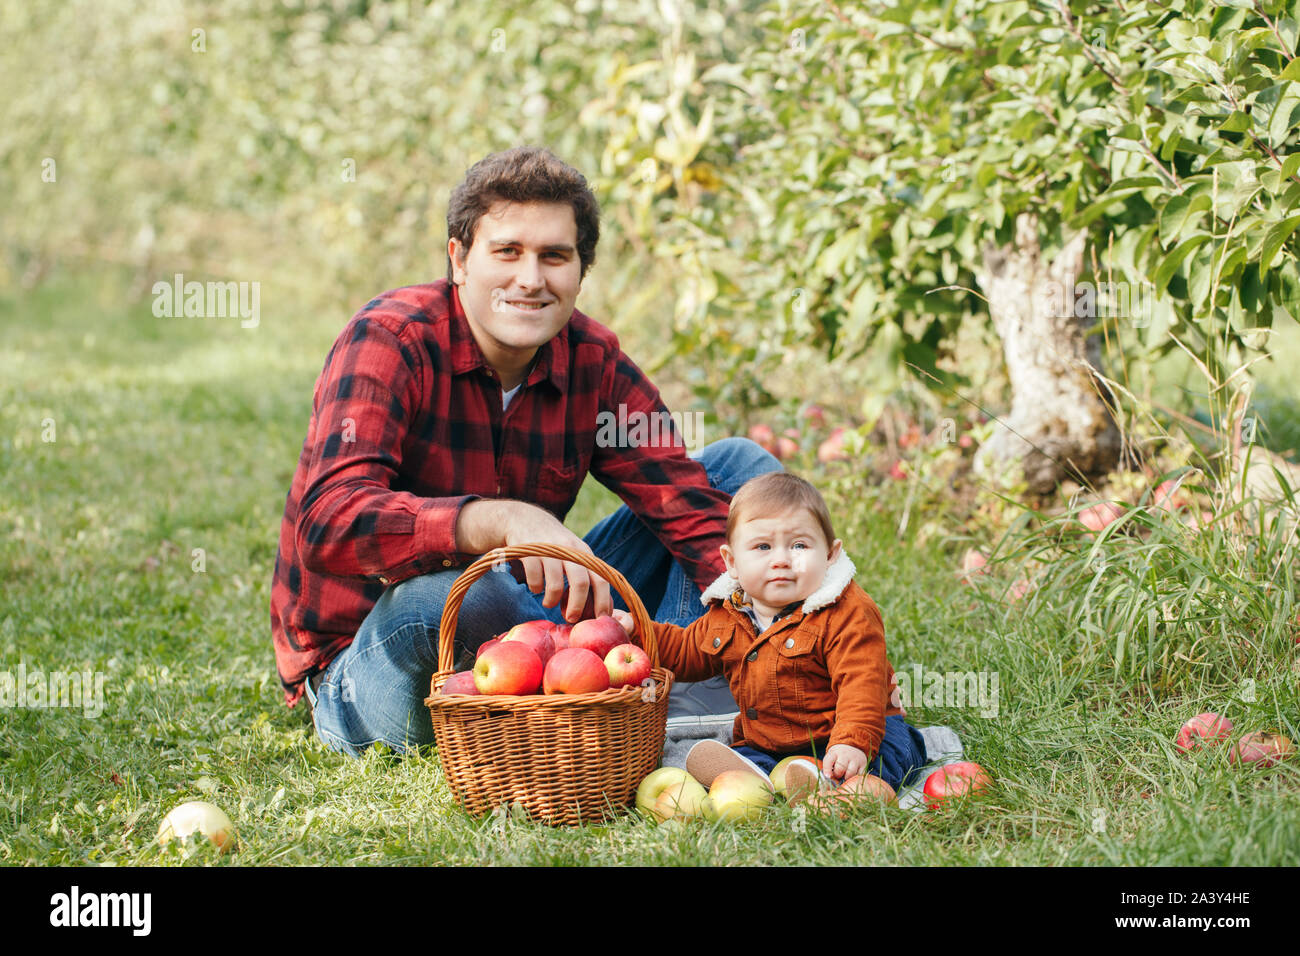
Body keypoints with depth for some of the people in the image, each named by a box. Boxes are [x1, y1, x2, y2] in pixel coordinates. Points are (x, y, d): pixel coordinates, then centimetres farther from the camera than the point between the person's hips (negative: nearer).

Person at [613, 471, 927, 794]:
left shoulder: (847, 614, -16)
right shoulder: (727, 615, 6)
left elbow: (861, 684, -25)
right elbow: (686, 651, 23)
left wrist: (853, 744, -40)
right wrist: (637, 628, 7)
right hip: (764, 746, 6)